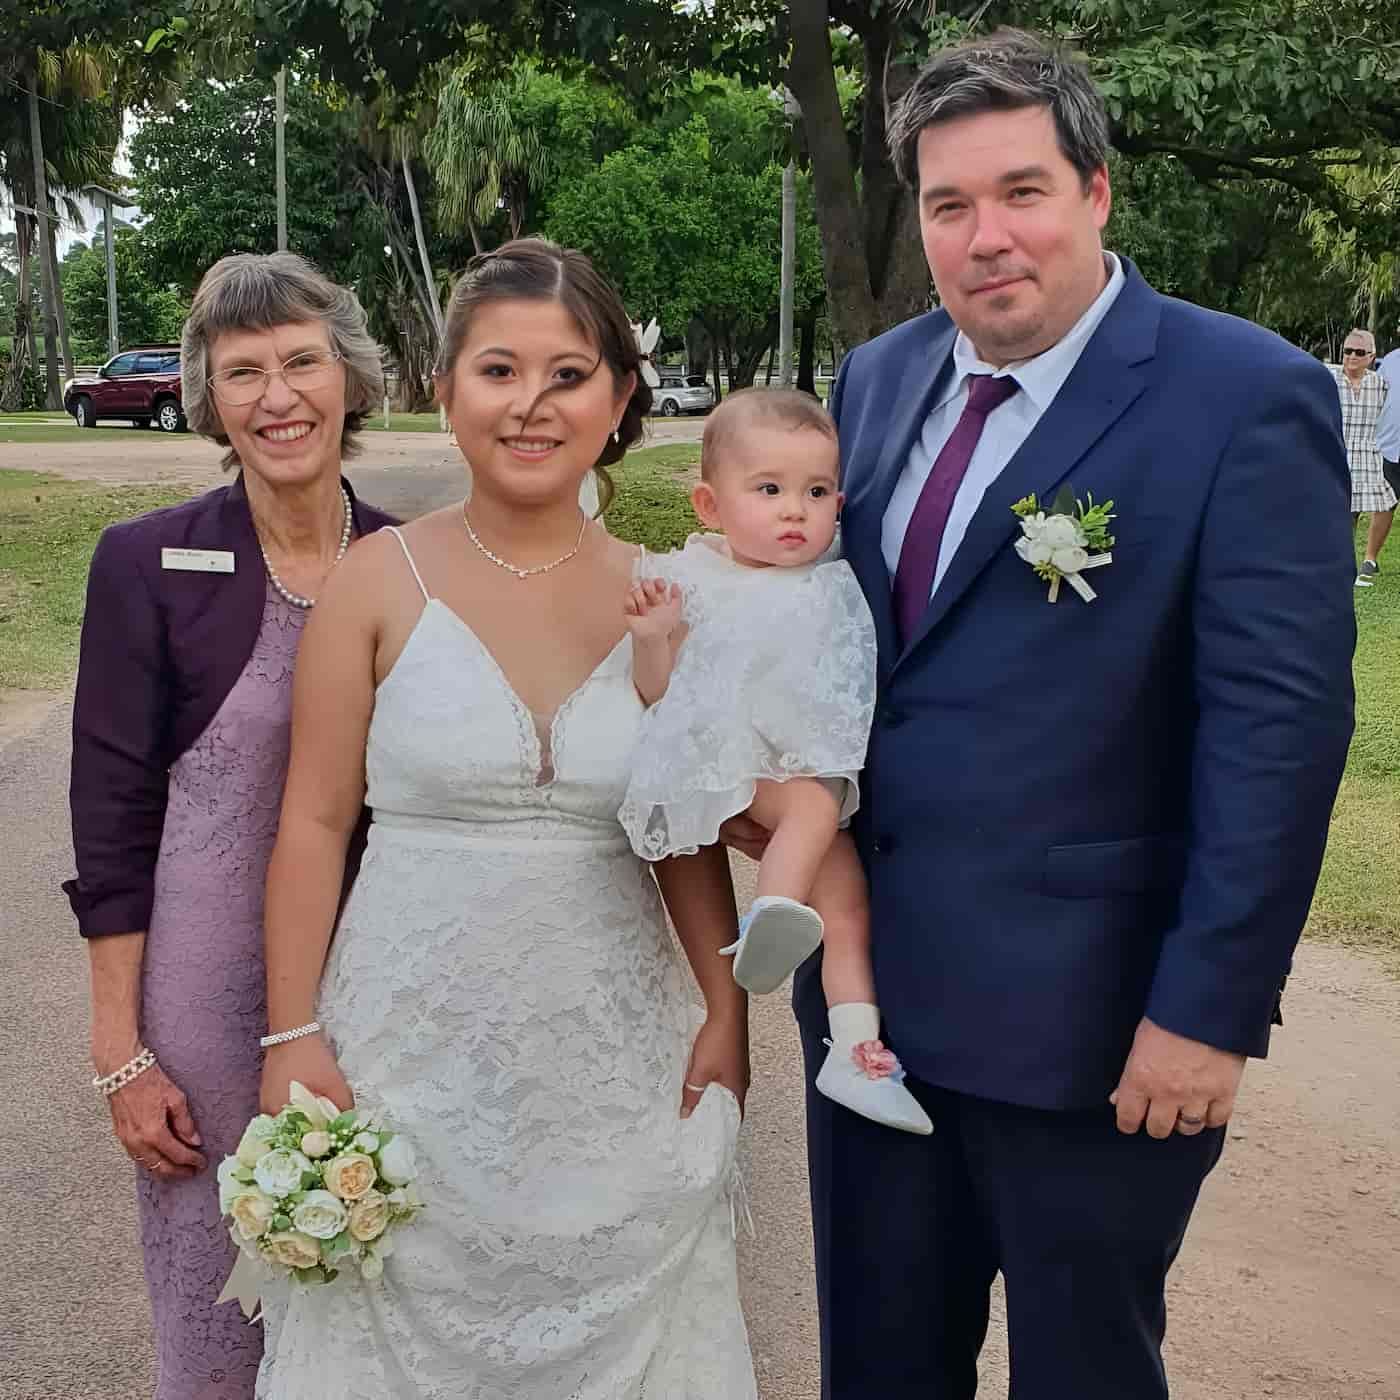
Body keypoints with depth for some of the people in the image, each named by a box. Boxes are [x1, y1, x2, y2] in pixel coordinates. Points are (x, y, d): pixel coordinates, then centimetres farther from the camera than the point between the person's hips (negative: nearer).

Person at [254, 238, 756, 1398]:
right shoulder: (380, 582, -6)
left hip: (611, 1058, 2)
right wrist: (293, 1037, -6)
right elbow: (315, 823, -5)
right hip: (415, 1048, -2)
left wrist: (727, 1011, 2)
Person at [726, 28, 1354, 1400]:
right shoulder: (876, 378, 6)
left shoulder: (1246, 397, -13)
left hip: (1090, 1014, -5)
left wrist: (1210, 1007, -17)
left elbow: (1279, 719, -16)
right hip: (870, 978, 6)